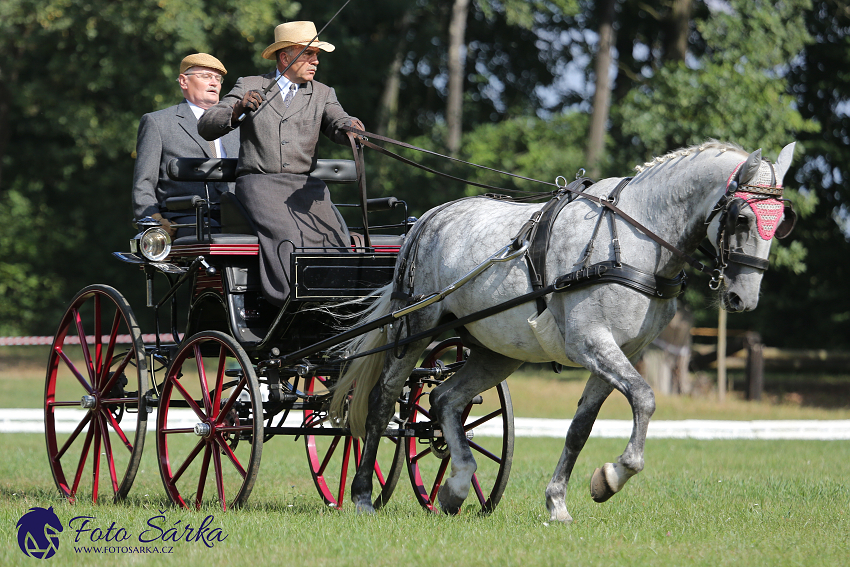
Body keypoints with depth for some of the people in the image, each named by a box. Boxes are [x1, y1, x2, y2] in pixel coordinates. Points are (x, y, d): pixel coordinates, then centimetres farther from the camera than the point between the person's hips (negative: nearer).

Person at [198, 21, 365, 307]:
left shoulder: (323, 94, 19)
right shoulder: (249, 87, 13)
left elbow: (338, 124, -1)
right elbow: (206, 127, 4)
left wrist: (350, 127, -26)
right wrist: (238, 110, -16)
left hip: (305, 186, 2)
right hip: (258, 184, -2)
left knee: (334, 235, -27)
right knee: (286, 236, -31)